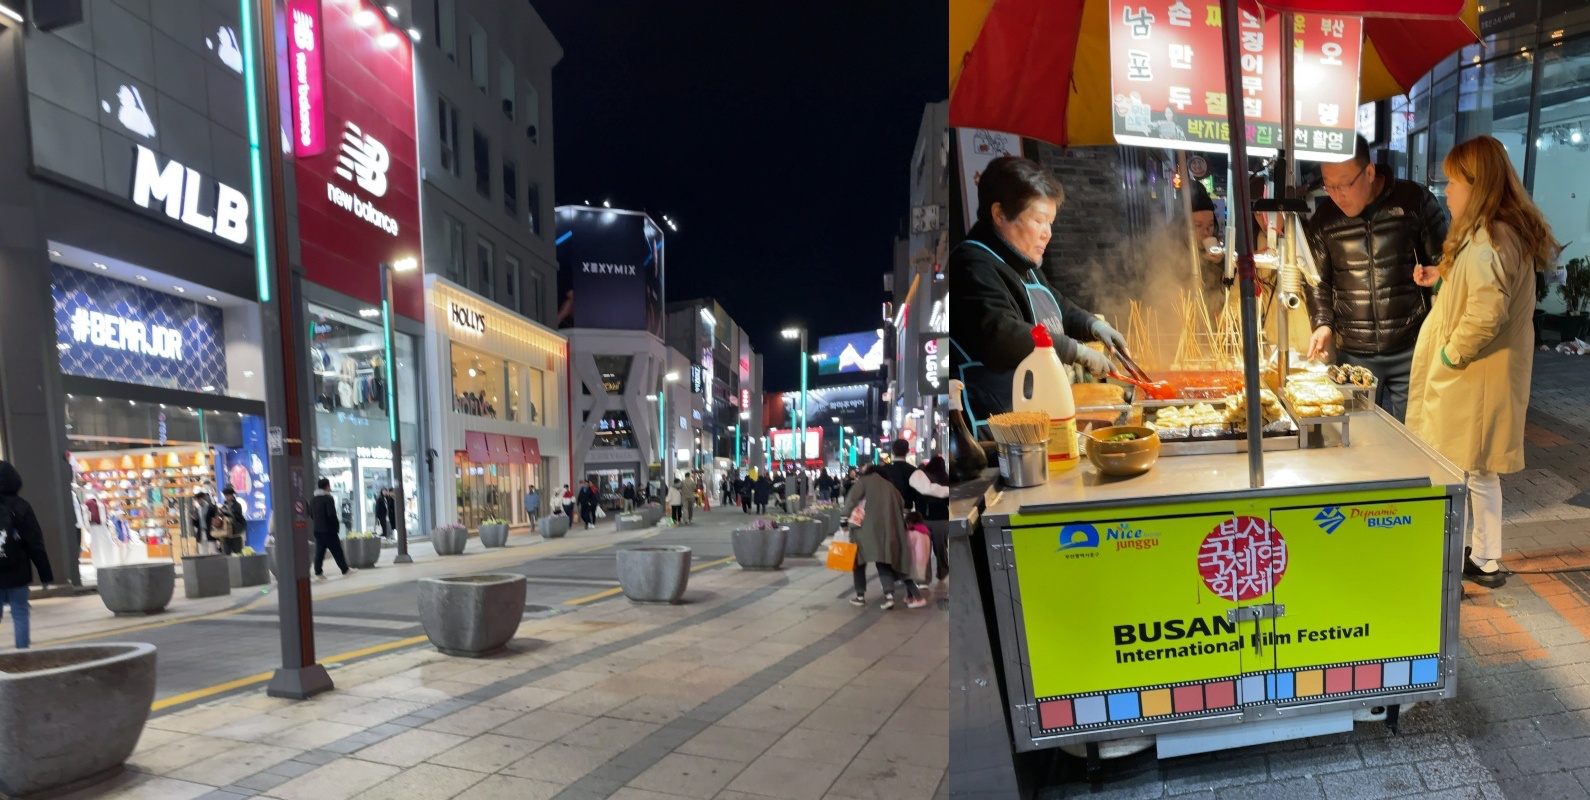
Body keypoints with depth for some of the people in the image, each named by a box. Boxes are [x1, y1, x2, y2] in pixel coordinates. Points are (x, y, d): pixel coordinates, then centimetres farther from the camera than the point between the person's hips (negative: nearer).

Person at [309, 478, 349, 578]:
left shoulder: (313, 499, 11)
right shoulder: (328, 498, -14)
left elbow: (311, 514, 16)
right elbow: (332, 515, -19)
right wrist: (336, 524, -7)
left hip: (317, 529, 7)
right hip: (328, 529, -7)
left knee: (319, 551, 9)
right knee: (337, 550, 0)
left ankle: (318, 572, 6)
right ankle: (345, 570, 6)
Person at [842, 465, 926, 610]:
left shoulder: (864, 481, 10)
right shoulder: (889, 485, 22)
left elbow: (852, 500, -4)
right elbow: (901, 506, 20)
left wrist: (844, 518, -4)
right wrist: (902, 525, 25)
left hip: (866, 528, -3)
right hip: (887, 529, 4)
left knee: (859, 559, 9)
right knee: (884, 562, 6)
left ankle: (860, 596, 7)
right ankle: (889, 594, -13)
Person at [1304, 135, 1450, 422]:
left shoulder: (1415, 201, -4)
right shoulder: (1324, 218, 1)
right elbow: (1318, 281, 11)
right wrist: (1322, 323, -6)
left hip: (1410, 348, -1)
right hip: (1353, 354, 2)